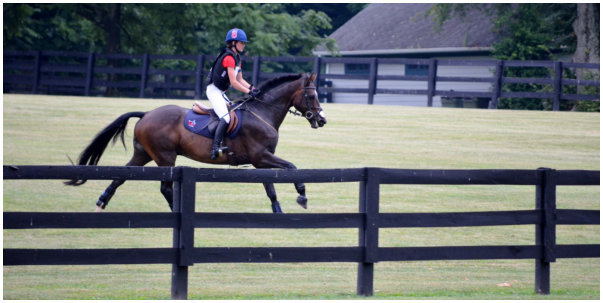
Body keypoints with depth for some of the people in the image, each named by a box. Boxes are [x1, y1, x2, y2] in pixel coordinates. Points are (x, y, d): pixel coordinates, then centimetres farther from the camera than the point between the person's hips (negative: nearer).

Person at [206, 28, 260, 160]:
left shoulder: (237, 58, 14)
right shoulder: (229, 57, -18)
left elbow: (240, 79, 15)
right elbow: (234, 82, -21)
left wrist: (251, 87, -2)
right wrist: (249, 92, -20)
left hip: (221, 93, 11)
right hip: (214, 90, -11)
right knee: (225, 118, -24)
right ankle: (216, 147, -33)